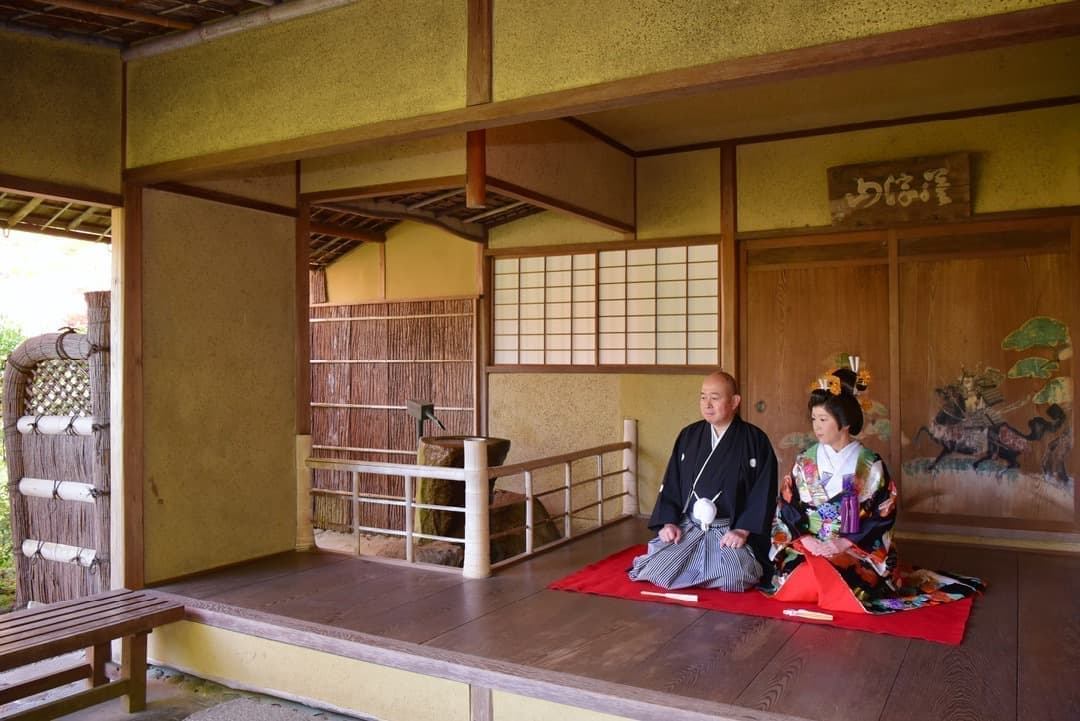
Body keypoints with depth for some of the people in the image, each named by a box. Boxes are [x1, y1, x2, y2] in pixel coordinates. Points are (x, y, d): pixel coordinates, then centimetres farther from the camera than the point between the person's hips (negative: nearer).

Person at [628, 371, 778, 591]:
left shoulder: (755, 440, -1)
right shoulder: (688, 436, 9)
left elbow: (763, 492, -4)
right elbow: (670, 483, 10)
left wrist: (743, 530, -14)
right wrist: (668, 522, -3)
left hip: (732, 531, -2)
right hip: (686, 527, 3)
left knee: (734, 577, -29)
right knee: (656, 570, -18)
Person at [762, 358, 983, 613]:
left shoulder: (870, 465, 1)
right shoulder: (805, 461, 8)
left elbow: (884, 515, -3)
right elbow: (786, 506, 4)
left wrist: (845, 542, -15)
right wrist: (805, 538, -13)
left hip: (858, 551, -2)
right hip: (807, 548, 2)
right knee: (799, 584, -29)